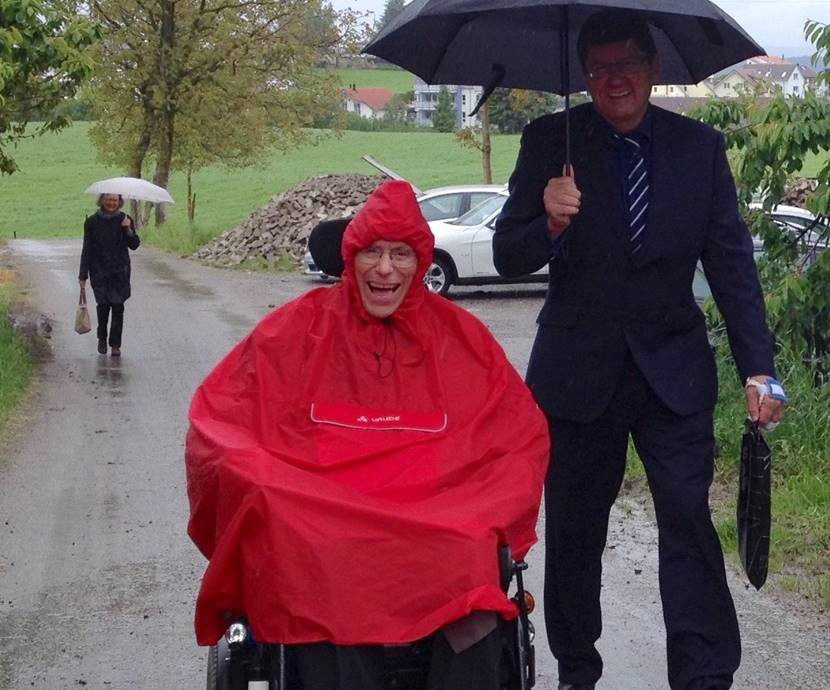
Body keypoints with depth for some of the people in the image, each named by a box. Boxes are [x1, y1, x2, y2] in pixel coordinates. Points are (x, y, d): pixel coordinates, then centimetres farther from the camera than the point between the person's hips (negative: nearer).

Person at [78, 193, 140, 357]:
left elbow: (134, 245, 1)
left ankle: (115, 344, 6)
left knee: (118, 306, -4)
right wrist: (83, 275, 2)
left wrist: (129, 230, -17)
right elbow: (87, 250, 4)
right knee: (103, 304, -9)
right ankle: (102, 338, 15)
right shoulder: (92, 222, 2)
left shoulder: (124, 220, 4)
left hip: (120, 271, 1)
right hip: (99, 271, -1)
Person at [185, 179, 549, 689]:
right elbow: (219, 419, 9)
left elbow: (522, 433, 13)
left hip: (440, 526, 1)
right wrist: (265, 490, -10)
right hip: (319, 524, -1)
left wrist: (481, 515, -5)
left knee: (470, 573, -33)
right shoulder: (300, 327, 11)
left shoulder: (458, 334, 14)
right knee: (333, 603, -35)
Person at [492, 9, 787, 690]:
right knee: (573, 531, 10)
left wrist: (758, 370, -6)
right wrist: (549, 222, -26)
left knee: (690, 521, -7)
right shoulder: (550, 142, -3)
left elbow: (732, 264, 1)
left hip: (674, 371, 0)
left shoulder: (700, 146, 0)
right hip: (578, 372, 0)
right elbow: (508, 257, -4)